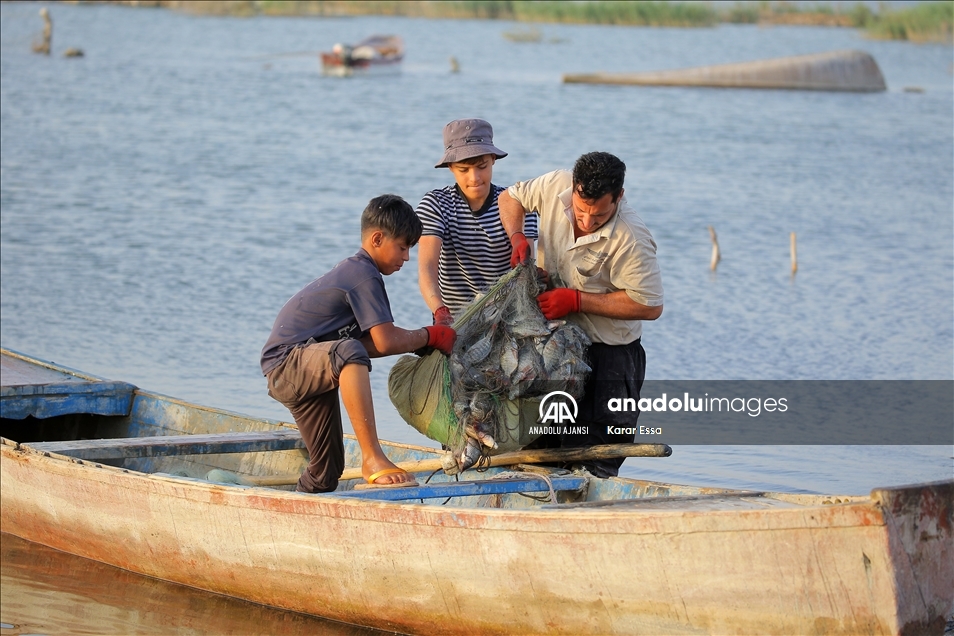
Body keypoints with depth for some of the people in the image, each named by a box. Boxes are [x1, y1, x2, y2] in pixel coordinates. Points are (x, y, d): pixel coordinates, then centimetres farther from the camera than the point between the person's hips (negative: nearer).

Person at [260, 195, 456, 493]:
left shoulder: (353, 270, 17)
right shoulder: (365, 275, -14)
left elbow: (368, 342, 10)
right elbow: (386, 341, -22)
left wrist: (420, 341, 1)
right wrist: (430, 336, -8)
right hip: (287, 365, -12)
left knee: (326, 471, 13)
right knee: (347, 352, -41)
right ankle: (372, 458, -45)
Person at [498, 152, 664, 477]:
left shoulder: (631, 239, -26)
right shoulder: (557, 185, -9)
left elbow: (650, 306, -23)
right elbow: (510, 198, 11)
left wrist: (576, 301, -23)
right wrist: (517, 237, -11)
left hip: (606, 356, -6)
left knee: (592, 466, -8)